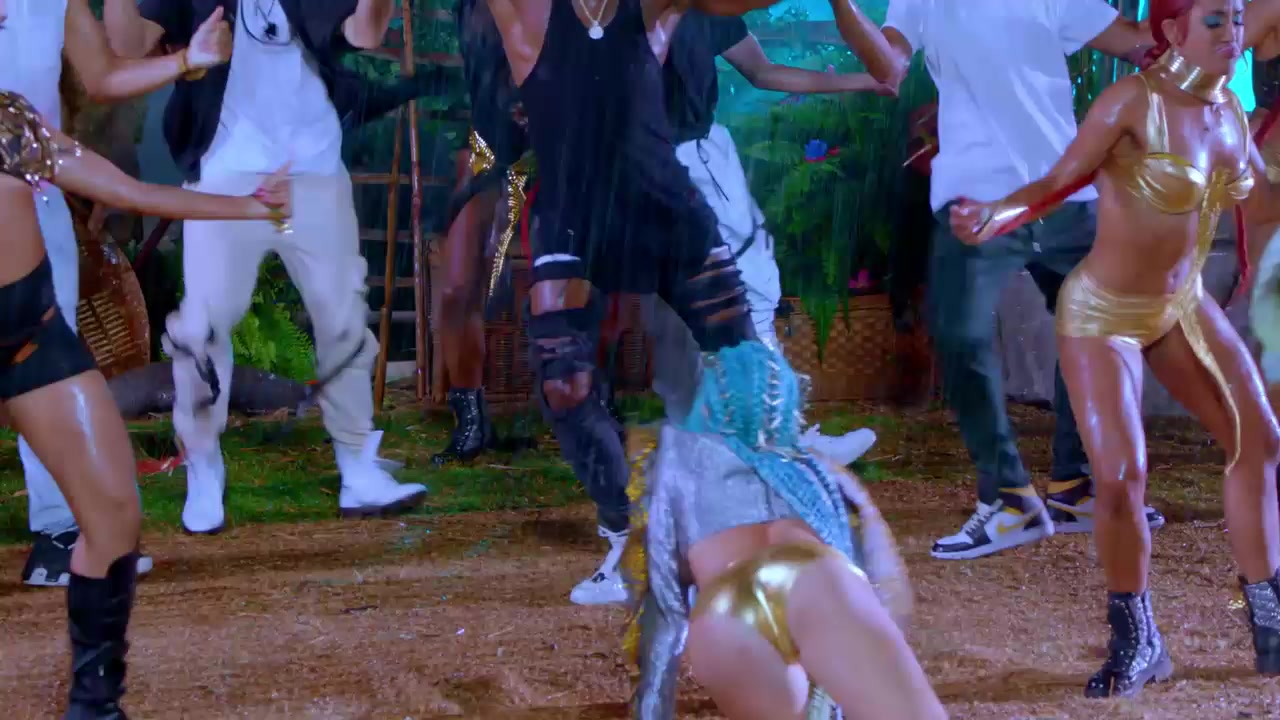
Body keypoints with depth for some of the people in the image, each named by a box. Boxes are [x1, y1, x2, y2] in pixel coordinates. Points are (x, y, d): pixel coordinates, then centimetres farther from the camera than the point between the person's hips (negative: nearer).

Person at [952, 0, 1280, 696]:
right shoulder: (1132, 100, -21)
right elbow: (1060, 181, -22)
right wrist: (998, 211, -40)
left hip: (1183, 304, 7)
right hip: (1103, 313, -7)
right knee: (1120, 478, -13)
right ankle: (1136, 643, 9)